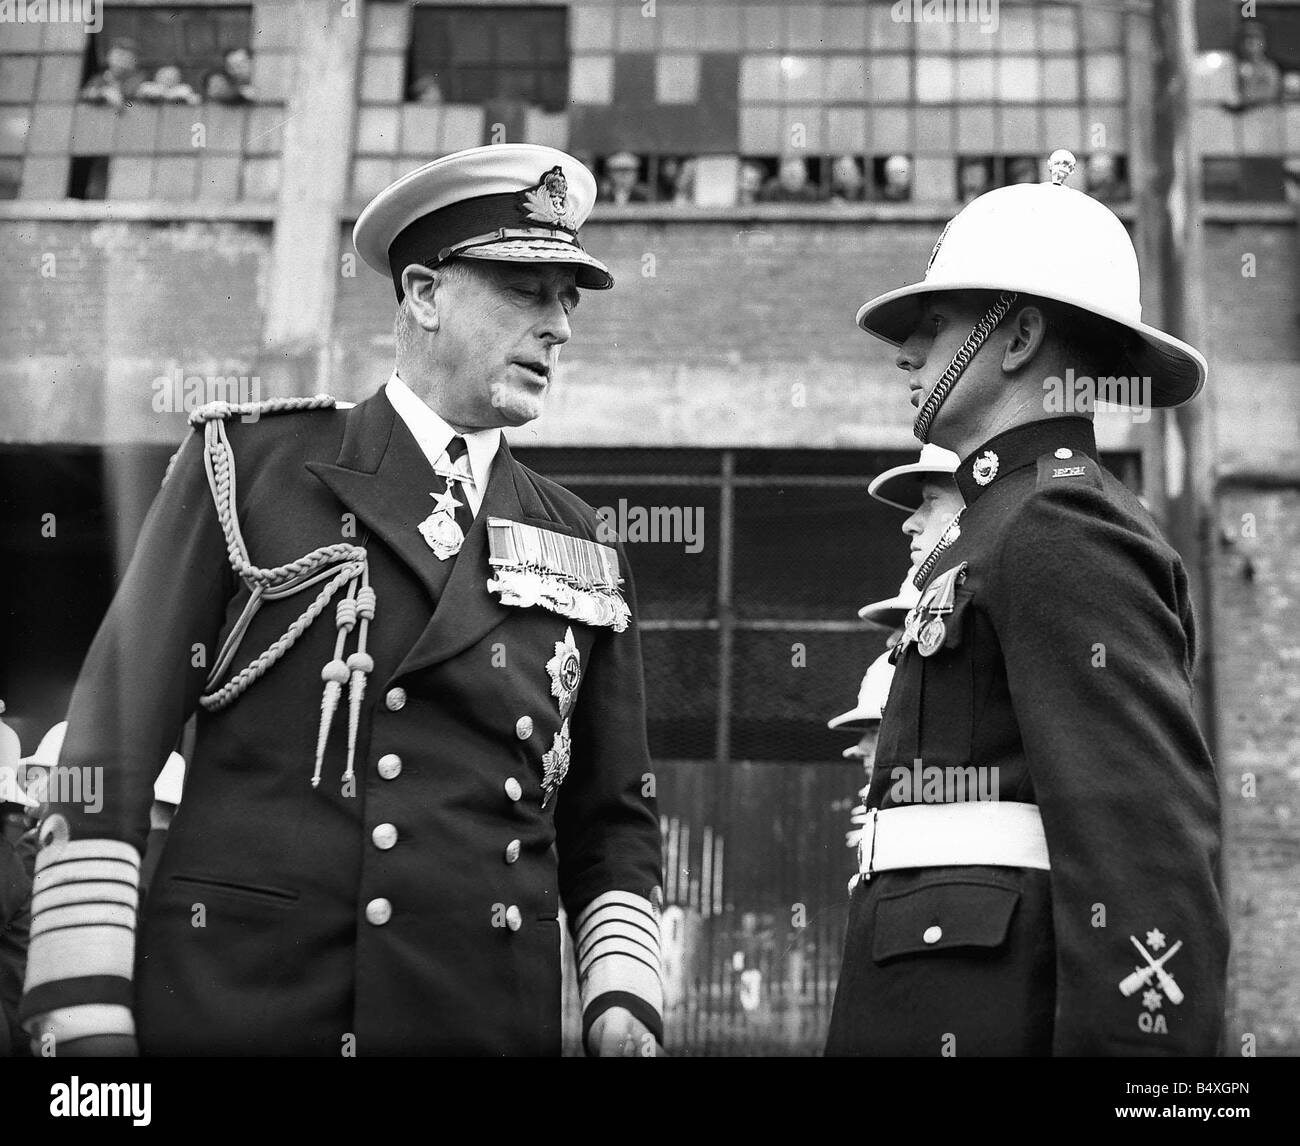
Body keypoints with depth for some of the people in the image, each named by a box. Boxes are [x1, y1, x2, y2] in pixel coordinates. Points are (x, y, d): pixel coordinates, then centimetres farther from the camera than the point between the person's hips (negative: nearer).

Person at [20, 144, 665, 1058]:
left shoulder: (585, 552, 11)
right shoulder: (249, 464, 2)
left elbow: (612, 820, 16)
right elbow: (114, 737, -2)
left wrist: (625, 994, -1)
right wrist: (86, 1013, -9)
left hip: (489, 1019, 3)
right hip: (232, 1006, -2)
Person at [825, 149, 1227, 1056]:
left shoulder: (1062, 529, -8)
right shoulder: (1022, 525, 22)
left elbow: (1149, 842, -19)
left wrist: (1140, 1037, -24)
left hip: (981, 1014, -9)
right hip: (943, 996, 9)